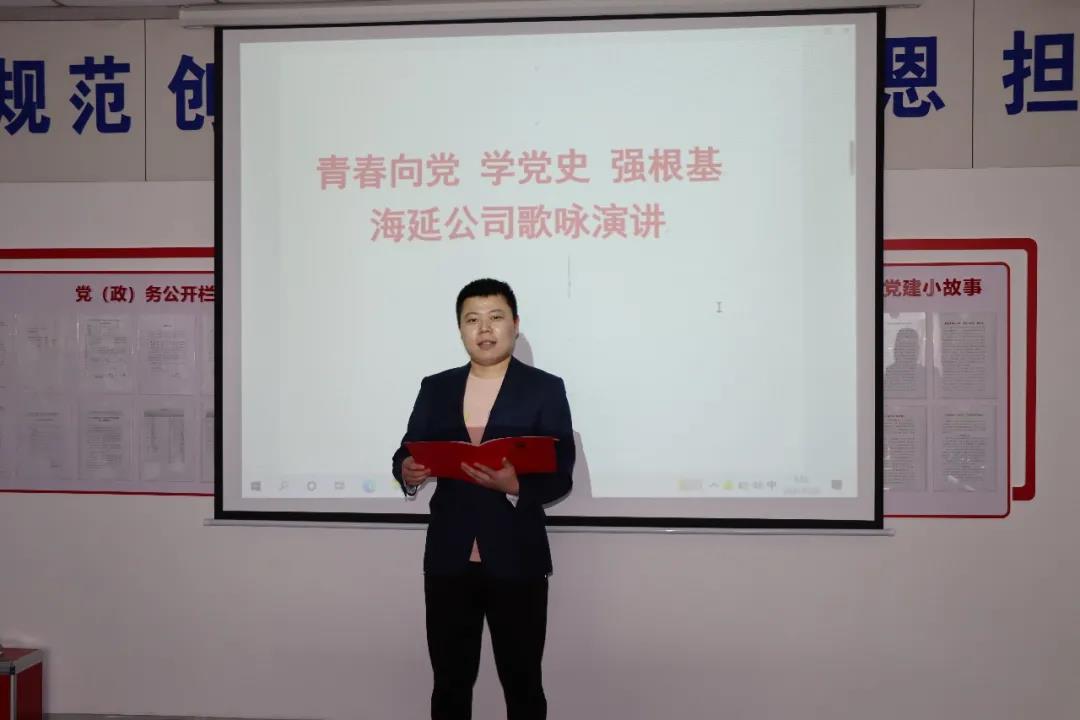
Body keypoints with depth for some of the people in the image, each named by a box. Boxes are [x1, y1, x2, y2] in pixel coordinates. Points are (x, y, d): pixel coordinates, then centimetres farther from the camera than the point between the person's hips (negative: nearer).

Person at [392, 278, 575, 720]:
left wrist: (515, 485, -26)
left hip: (516, 559, -2)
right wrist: (408, 471, -17)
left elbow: (560, 476, -7)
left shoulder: (545, 389, -1)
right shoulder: (435, 388, 10)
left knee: (522, 684, 9)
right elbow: (407, 453, 7)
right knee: (450, 683, 13)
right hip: (447, 559, 3)